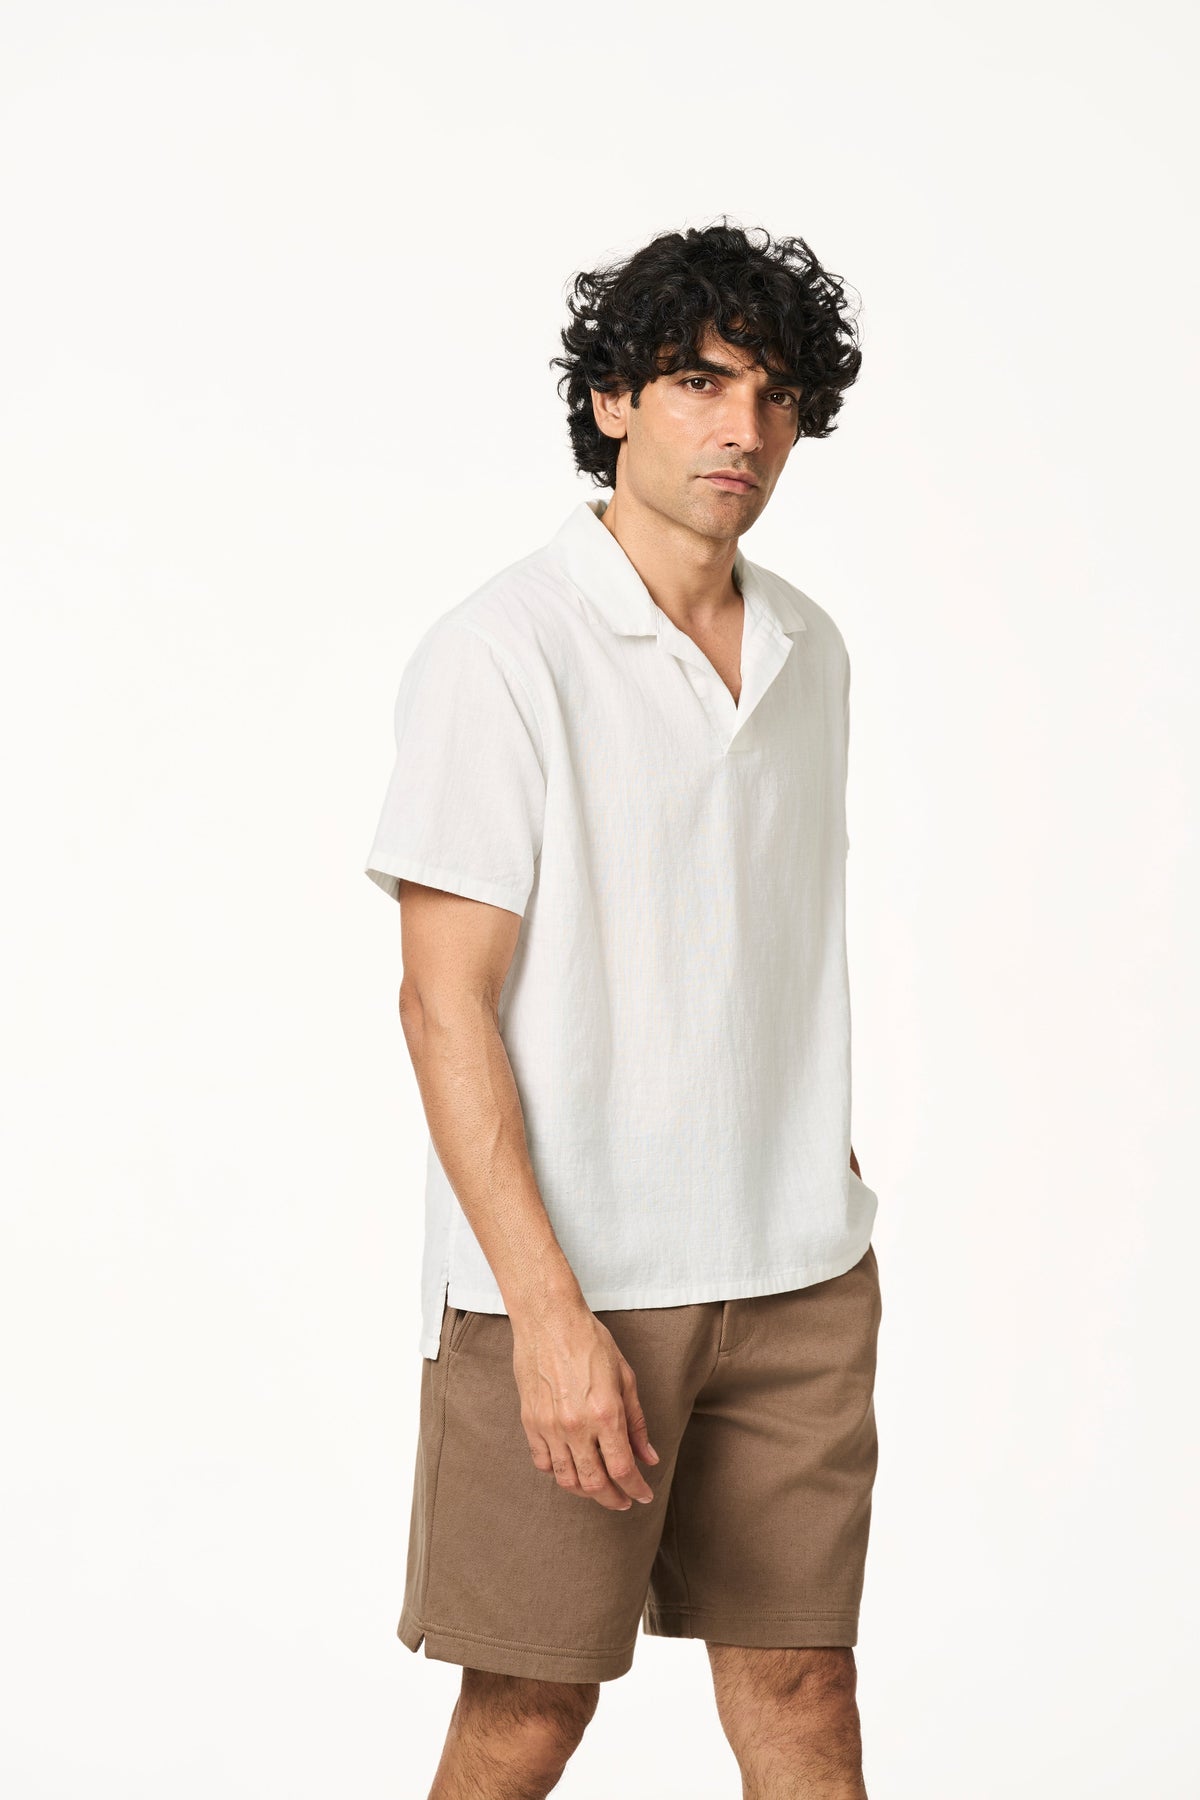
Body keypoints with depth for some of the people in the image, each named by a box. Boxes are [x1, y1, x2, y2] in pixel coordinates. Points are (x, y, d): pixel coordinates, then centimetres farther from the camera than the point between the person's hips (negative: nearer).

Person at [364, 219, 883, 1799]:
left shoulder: (809, 651, 10)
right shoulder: (503, 650, -10)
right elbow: (445, 1003, -13)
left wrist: (828, 1182, 14)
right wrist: (548, 1306, -19)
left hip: (798, 1279, 6)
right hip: (571, 1281, -5)